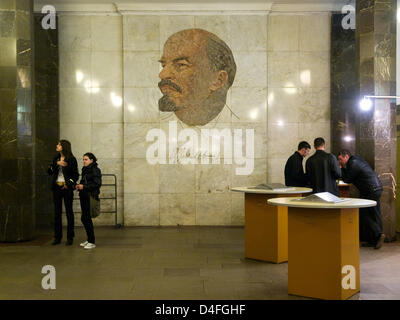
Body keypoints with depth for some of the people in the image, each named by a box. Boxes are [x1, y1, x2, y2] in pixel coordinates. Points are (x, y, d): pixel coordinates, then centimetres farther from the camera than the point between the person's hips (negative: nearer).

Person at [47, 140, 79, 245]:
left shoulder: (71, 159, -3)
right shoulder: (56, 159, 11)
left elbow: (76, 175, -3)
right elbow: (49, 171, 1)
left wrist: (69, 184, -14)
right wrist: (56, 164, -12)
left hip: (67, 188, -4)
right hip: (57, 187, 4)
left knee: (69, 212, 1)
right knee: (57, 212, 6)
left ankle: (70, 237, 7)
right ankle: (57, 237, 13)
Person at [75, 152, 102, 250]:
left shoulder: (95, 170, -9)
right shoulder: (84, 170, 16)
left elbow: (97, 184, -16)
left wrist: (84, 187, -18)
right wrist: (79, 186, 5)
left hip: (91, 197, -8)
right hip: (84, 197, 8)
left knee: (86, 218, -8)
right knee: (85, 218, 10)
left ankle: (92, 242, -1)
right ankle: (89, 239, 22)